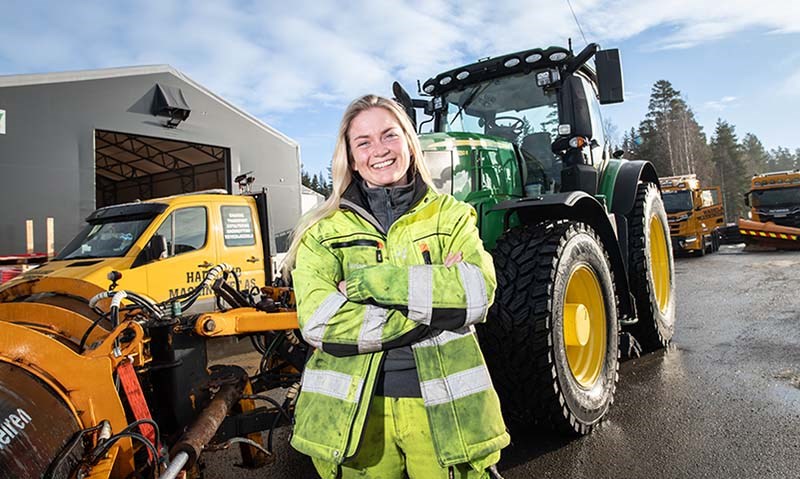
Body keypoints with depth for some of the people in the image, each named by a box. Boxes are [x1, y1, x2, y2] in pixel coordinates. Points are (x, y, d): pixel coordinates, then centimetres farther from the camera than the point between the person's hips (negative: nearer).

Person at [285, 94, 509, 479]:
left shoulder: (451, 215, 2)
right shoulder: (324, 230, 0)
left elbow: (477, 291, -14)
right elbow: (316, 320, -14)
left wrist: (372, 282, -20)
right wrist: (433, 307, -16)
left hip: (443, 407, 1)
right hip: (356, 410, 0)